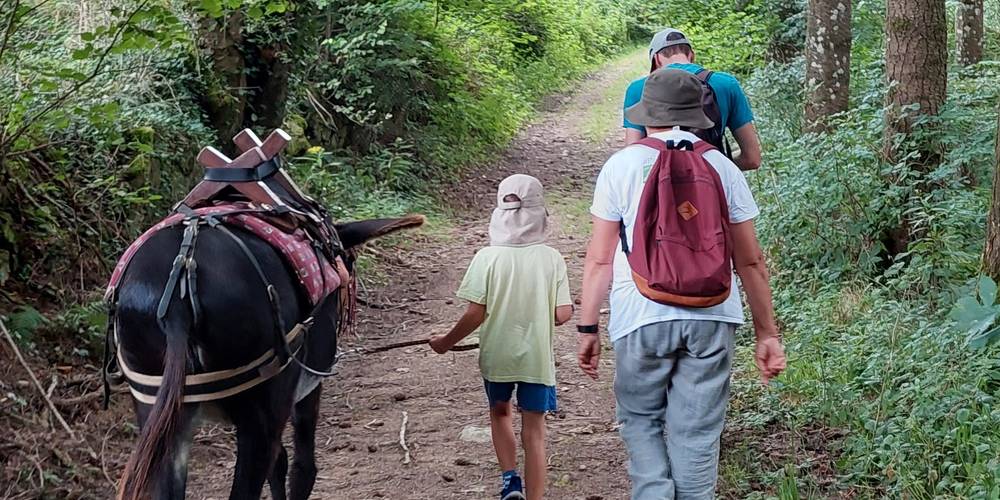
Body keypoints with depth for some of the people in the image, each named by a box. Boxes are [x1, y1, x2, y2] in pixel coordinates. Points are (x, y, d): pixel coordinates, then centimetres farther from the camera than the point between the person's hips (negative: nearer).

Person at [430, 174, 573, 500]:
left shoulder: (487, 258, -12)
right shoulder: (551, 259, -9)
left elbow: (476, 314, -13)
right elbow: (562, 315, -8)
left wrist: (446, 343, 1)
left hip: (497, 357, 0)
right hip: (537, 359, 0)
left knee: (500, 411, 25)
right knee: (534, 431, 8)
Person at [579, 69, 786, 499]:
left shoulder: (621, 166, 1)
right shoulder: (722, 168, 5)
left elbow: (599, 258, 0)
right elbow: (750, 260, 6)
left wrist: (587, 328, 6)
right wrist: (767, 332, 12)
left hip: (641, 317, -2)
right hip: (712, 318, 2)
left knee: (640, 419, 14)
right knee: (696, 431, 8)